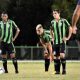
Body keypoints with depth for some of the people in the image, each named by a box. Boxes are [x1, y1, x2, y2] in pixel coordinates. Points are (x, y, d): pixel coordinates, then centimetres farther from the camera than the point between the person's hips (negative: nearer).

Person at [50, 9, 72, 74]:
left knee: (62, 55, -17)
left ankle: (64, 69, -6)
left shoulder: (63, 21, -5)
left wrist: (68, 37, -4)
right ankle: (57, 71, 9)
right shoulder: (52, 22, 9)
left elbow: (70, 28, -2)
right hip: (55, 42, 5)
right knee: (56, 56, 2)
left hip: (62, 41, -5)